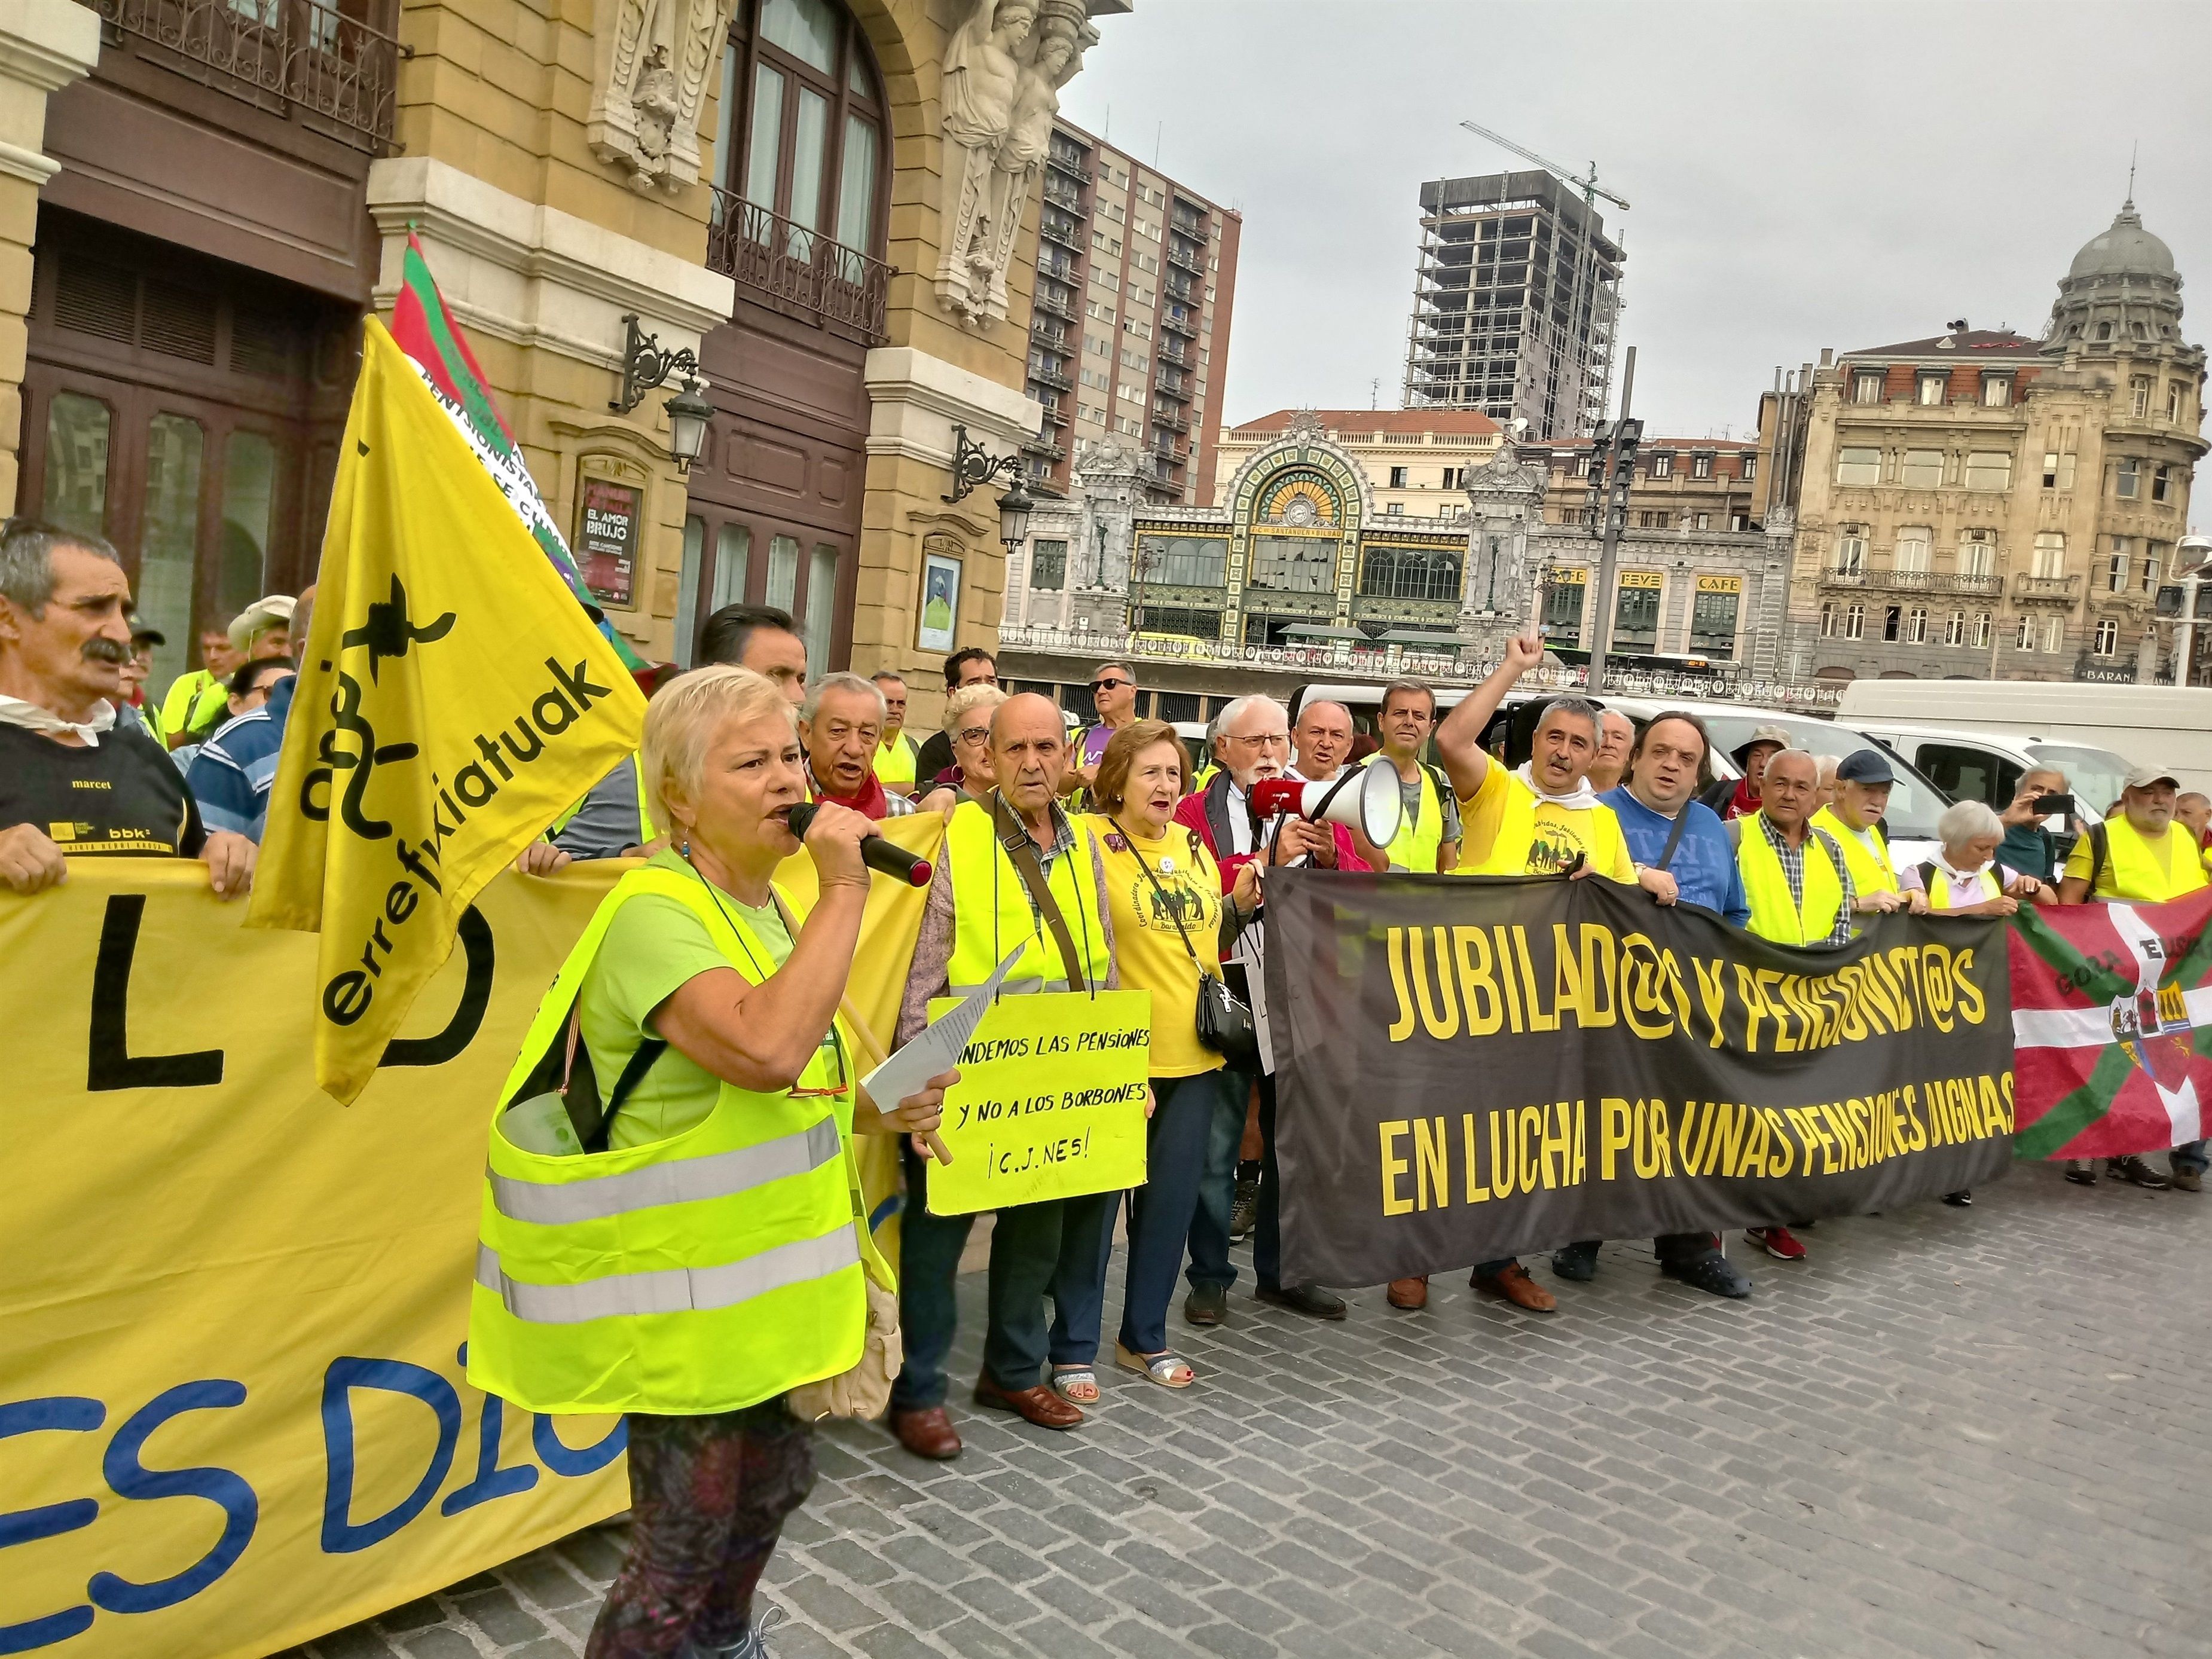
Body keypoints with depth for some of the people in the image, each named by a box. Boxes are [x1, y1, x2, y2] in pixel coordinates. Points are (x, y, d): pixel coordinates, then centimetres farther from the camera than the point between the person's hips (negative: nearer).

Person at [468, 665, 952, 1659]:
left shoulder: (769, 906, 7)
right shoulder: (653, 912, -21)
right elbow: (765, 1049, -39)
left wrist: (875, 1112, 3)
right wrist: (844, 887, -31)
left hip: (759, 1278, 9)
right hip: (683, 1292, -9)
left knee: (773, 1485, 25)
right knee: (684, 1542, 5)